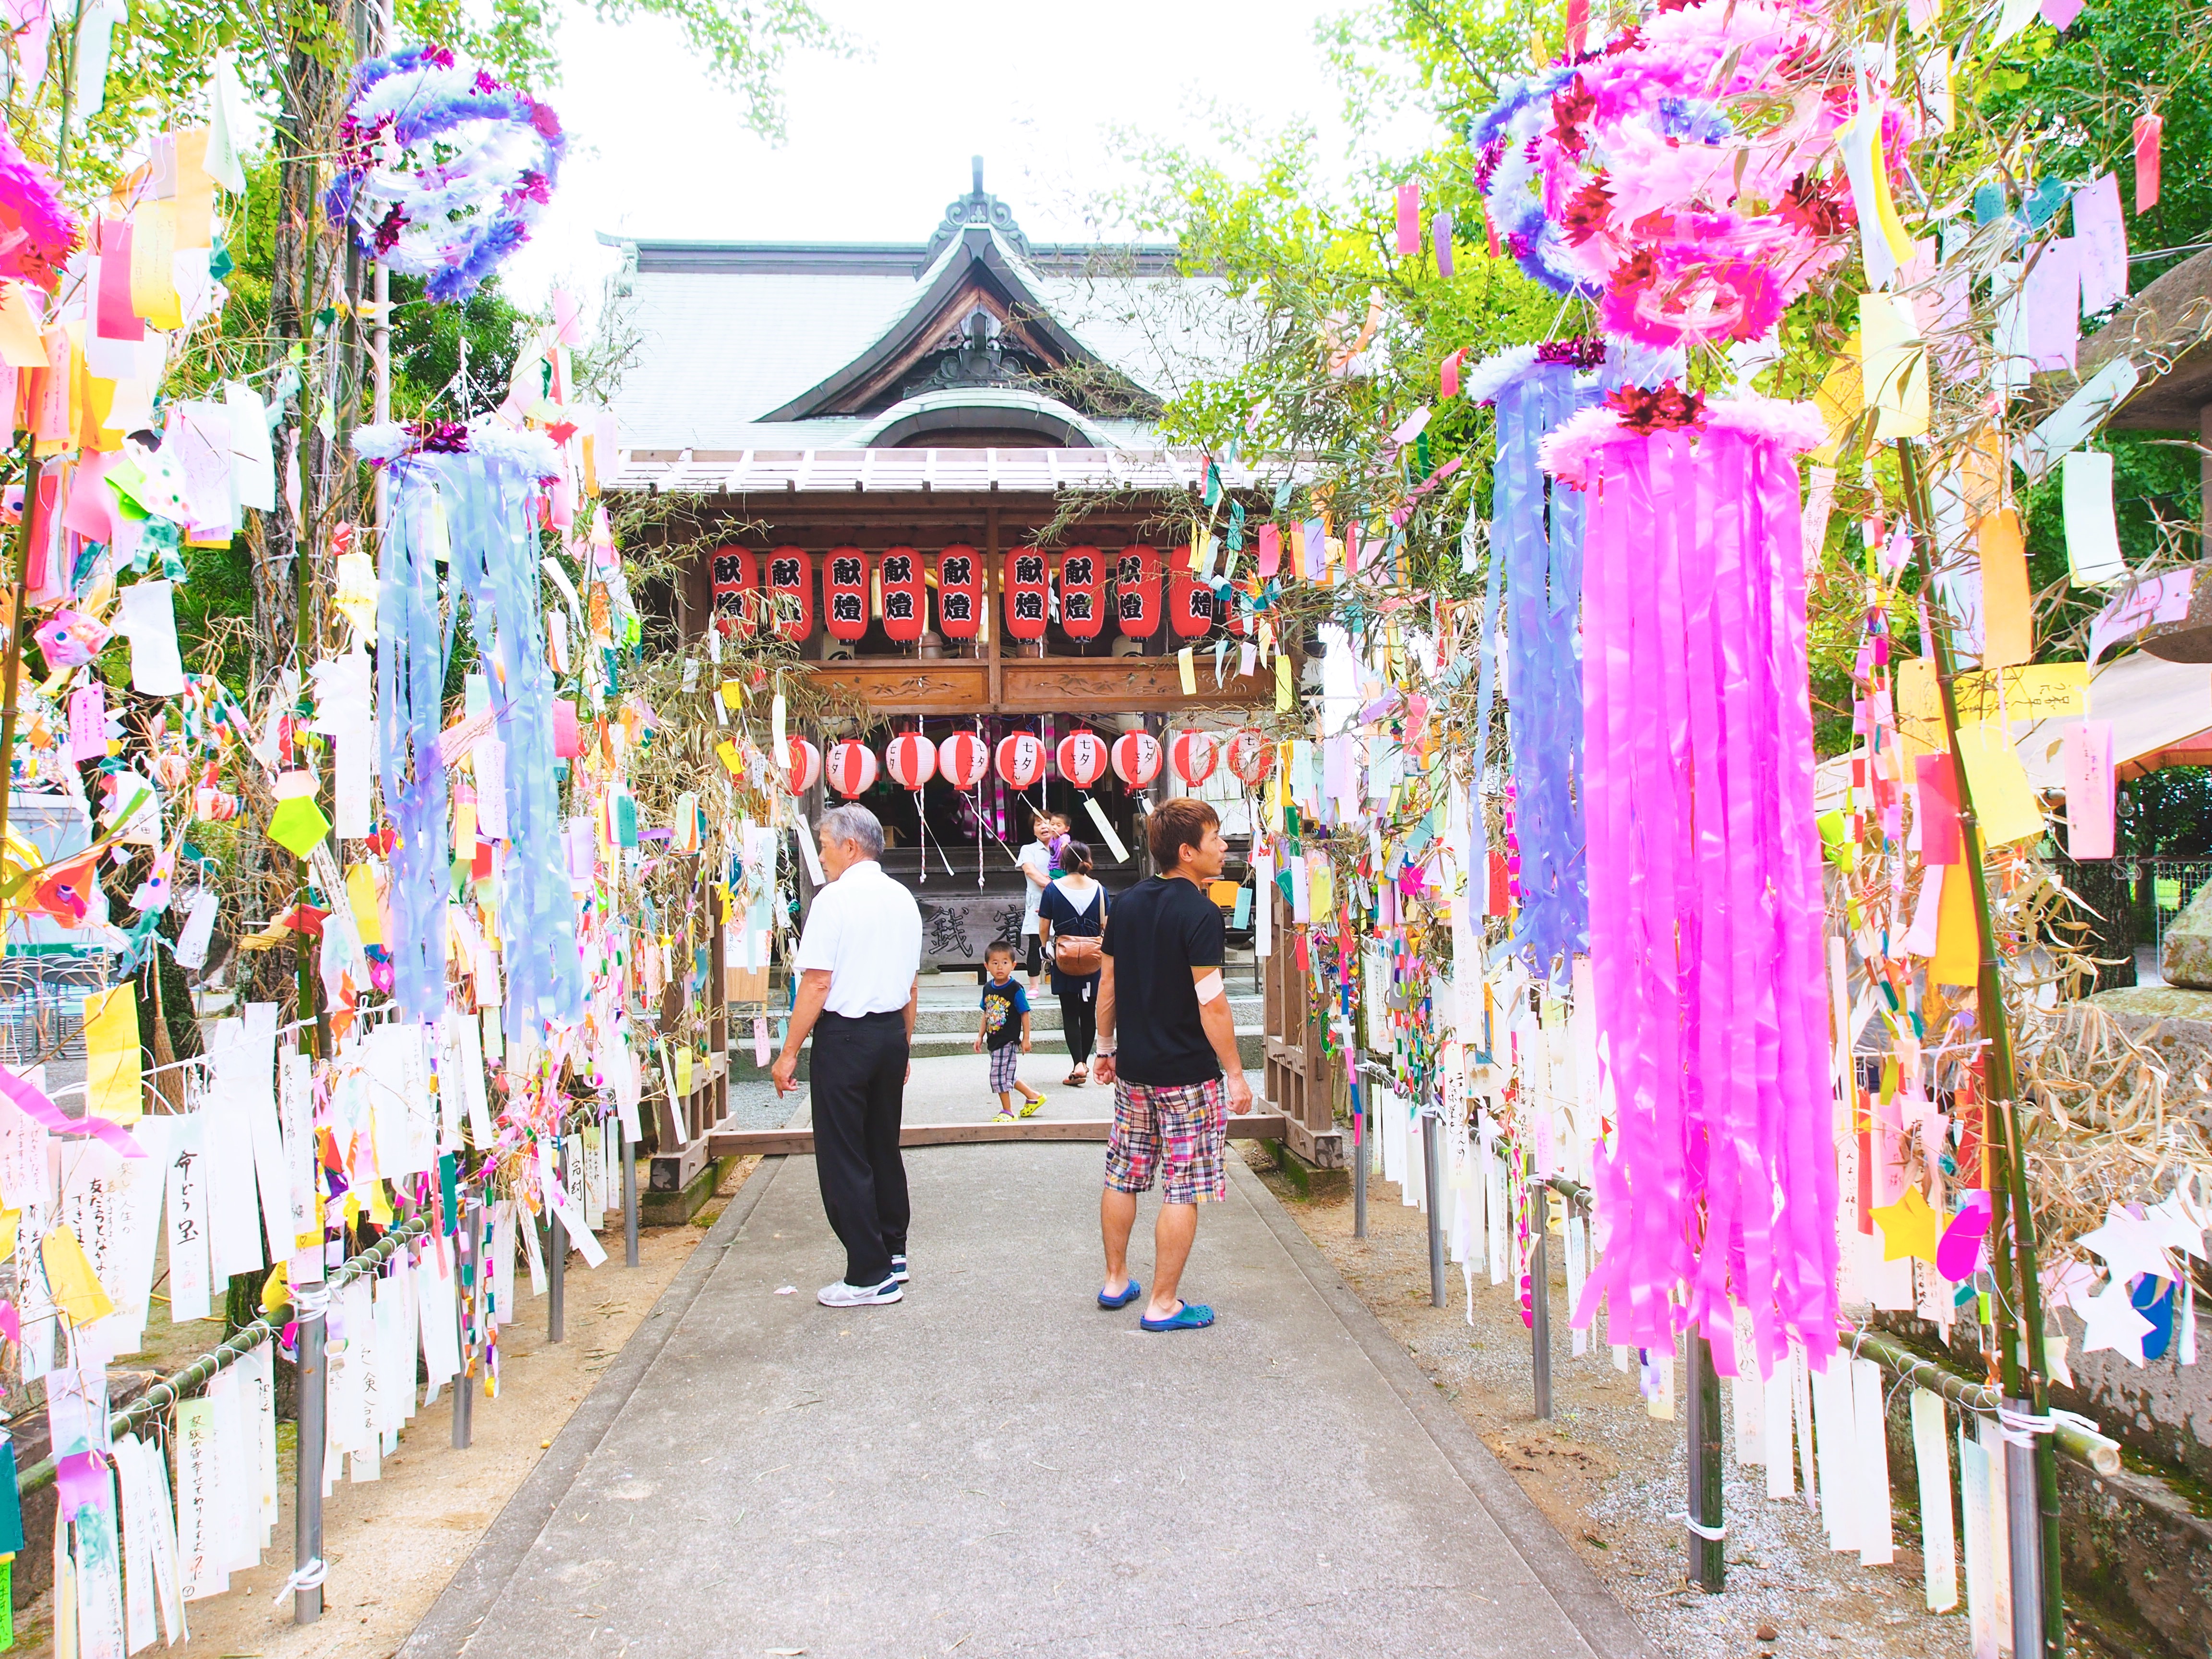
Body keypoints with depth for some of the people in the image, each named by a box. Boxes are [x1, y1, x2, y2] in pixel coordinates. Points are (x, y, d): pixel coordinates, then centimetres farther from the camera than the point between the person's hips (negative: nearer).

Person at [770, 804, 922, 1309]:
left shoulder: (835, 899, -12)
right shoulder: (903, 899, 10)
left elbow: (816, 984, -16)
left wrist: (789, 1054, -11)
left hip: (844, 1035, -8)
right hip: (892, 1031, 8)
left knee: (843, 1158, 0)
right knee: (884, 1147, 19)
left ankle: (870, 1277, 3)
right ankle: (893, 1254, 30)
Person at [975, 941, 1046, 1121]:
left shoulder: (1015, 990, -14)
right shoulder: (988, 988, 4)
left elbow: (1025, 1014, -9)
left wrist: (1026, 1039, -9)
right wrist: (980, 1036, 13)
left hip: (1009, 1041, -7)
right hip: (994, 1040, 7)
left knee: (999, 1074, -5)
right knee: (1006, 1076, 16)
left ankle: (1007, 1112, 10)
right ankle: (1033, 1096, 33)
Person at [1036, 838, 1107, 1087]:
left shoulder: (1053, 889, -5)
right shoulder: (1098, 889, -2)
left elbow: (1043, 929, -3)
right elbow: (1106, 926, -2)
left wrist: (1047, 947, 15)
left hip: (1064, 957, -1)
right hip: (1093, 957, 1)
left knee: (1070, 1013, 2)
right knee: (1089, 1012, 12)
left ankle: (1078, 1064, -10)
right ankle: (1085, 1061, 20)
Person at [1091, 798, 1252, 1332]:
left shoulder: (1128, 903, 6)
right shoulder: (1200, 913, -16)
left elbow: (1108, 983, 11)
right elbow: (1211, 1003, -18)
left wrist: (1106, 1047, 21)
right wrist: (1235, 1073, -12)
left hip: (1133, 1069, 7)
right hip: (1188, 1075, -7)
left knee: (1123, 1177, 17)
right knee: (1183, 1190, 2)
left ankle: (1115, 1282, 29)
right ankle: (1163, 1305, 7)